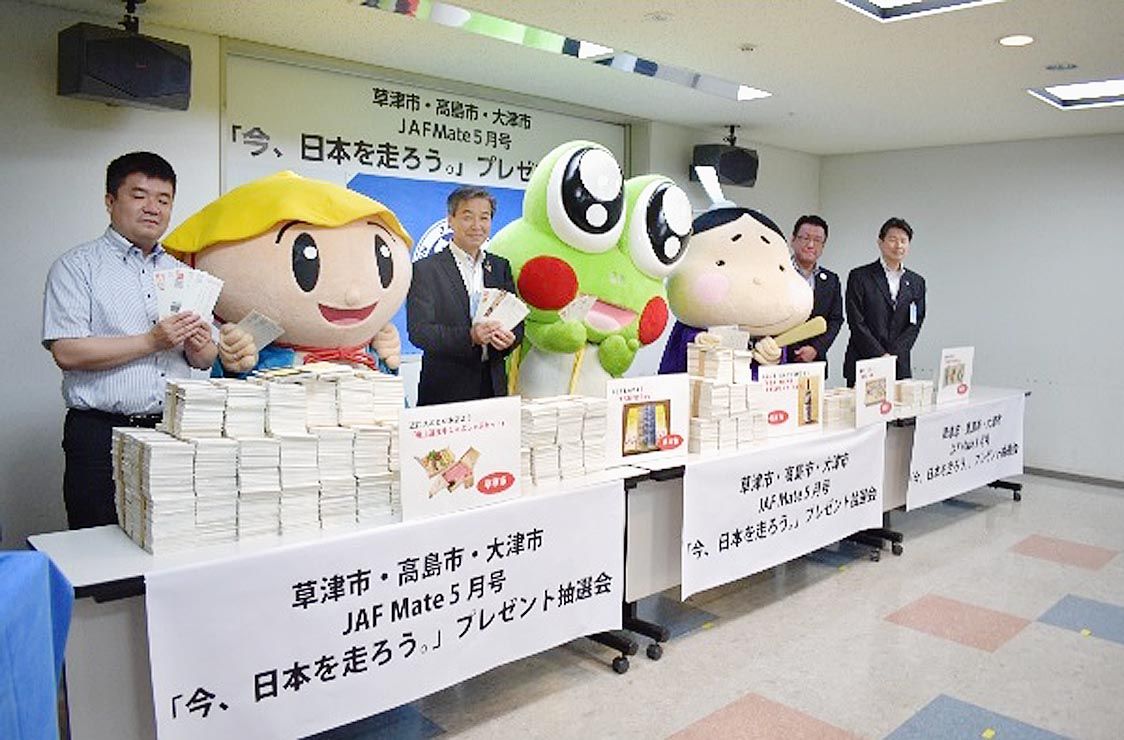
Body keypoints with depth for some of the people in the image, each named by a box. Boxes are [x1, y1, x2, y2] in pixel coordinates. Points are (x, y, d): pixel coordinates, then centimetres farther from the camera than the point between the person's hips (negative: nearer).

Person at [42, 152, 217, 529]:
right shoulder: (78, 266, 1)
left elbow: (206, 360, 17)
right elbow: (67, 352, -11)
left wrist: (198, 347, -6)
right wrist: (152, 342, -14)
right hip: (100, 436, -4)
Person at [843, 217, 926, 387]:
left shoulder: (917, 282, 13)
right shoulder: (859, 277, 0)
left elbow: (915, 324, 7)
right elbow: (856, 323, -6)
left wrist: (892, 355, -7)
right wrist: (881, 356, -11)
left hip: (899, 368, 3)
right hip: (863, 366, -3)